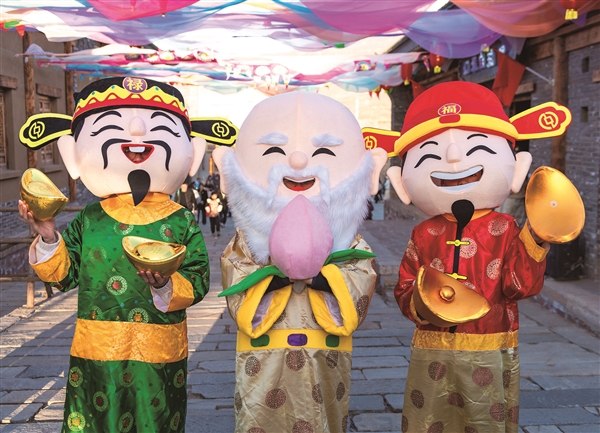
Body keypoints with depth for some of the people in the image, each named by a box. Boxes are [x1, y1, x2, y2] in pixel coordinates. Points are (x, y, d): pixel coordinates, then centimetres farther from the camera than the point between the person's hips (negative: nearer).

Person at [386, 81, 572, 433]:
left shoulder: (505, 231, -5)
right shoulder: (424, 235, 0)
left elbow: (522, 285, -13)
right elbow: (405, 289, 3)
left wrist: (534, 241, -23)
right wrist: (421, 305, -18)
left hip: (491, 355, -1)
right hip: (432, 354, 2)